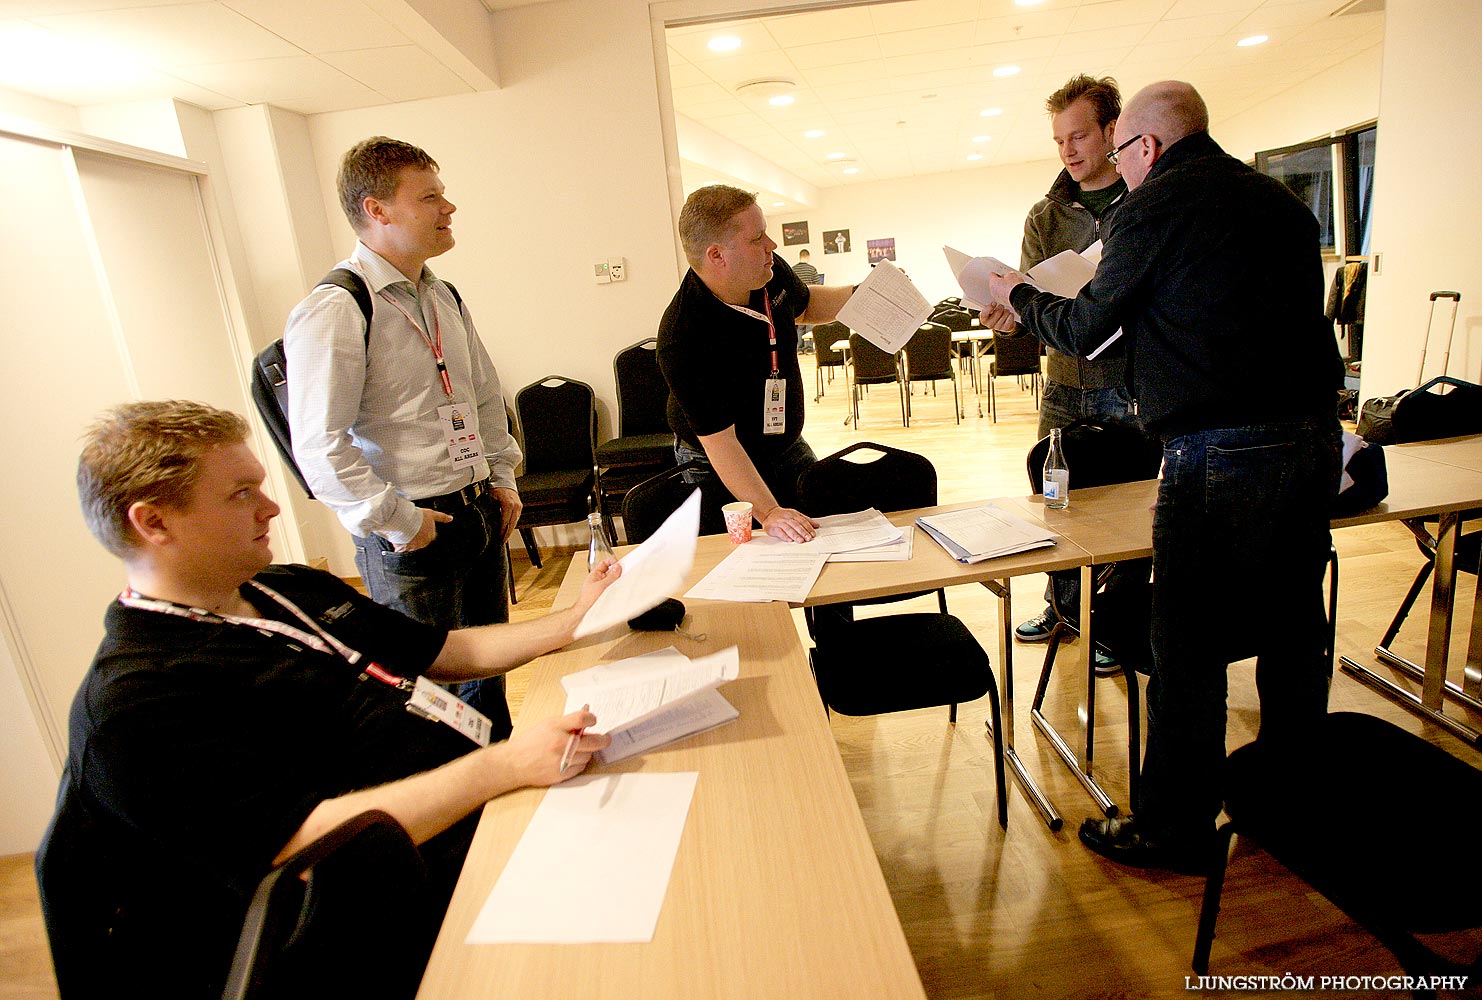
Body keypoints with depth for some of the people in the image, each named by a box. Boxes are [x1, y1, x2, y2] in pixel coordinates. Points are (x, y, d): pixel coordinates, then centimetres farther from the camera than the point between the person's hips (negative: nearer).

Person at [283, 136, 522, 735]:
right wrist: (396, 522, -17)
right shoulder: (335, 310, -16)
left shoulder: (443, 298, 11)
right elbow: (319, 446, -20)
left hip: (480, 512, 8)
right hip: (414, 532, -8)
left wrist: (502, 477, 14)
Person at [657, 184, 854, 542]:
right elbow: (719, 442, -32)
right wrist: (768, 513, -37)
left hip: (788, 446, 7)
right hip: (719, 470, -7)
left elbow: (803, 305, 14)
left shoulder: (770, 273, -12)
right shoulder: (684, 338, -34)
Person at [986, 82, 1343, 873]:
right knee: (1293, 635, 18)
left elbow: (1084, 331, 0)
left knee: (1189, 651, 2)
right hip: (1314, 435, 8)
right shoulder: (1280, 200, 16)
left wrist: (1019, 297, 19)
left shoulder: (1153, 206, -5)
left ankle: (1174, 830, 16)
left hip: (1220, 453, -8)